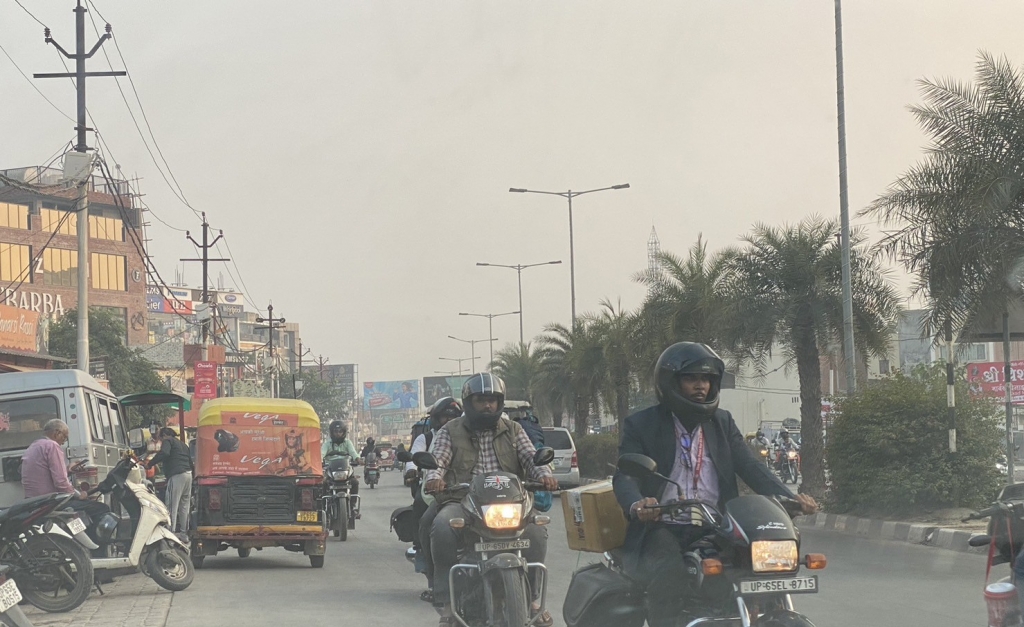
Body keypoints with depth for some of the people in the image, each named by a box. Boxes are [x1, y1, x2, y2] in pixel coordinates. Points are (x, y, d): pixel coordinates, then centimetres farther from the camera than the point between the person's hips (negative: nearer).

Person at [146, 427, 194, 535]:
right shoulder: (182, 444, 28)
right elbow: (190, 461, 29)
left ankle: (171, 531, -17)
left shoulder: (167, 441, 3)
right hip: (188, 474, 8)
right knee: (185, 505, 12)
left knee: (172, 506, -11)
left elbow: (164, 453, -18)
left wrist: (150, 463, -12)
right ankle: (184, 531, 14)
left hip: (177, 475, -8)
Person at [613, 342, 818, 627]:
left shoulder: (723, 422, 16)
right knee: (669, 576, -34)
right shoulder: (640, 425, 4)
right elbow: (625, 476, -9)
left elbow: (750, 466, 5)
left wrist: (789, 499, -14)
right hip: (662, 529, -4)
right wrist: (637, 505, -34)